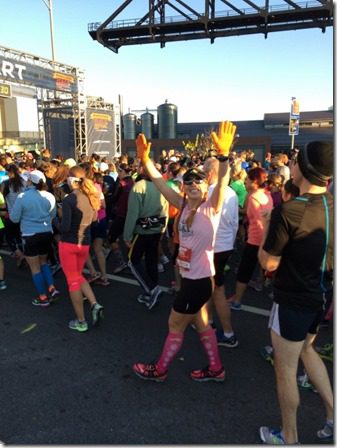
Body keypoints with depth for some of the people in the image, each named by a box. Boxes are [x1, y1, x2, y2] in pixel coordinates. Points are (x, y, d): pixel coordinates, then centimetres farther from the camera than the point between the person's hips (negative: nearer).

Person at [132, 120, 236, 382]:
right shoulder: (184, 205, 2)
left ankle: (159, 370, 31)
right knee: (200, 323, 20)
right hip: (190, 277, 7)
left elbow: (223, 184, -34)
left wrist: (224, 156, -50)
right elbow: (160, 183, 0)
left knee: (175, 325, 9)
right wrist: (145, 159, -12)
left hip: (200, 279, -7)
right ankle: (215, 369, 39)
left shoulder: (211, 208, -15)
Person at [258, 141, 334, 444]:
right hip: (320, 296, 7)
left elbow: (269, 263, -17)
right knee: (306, 349, 30)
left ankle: (289, 438, 31)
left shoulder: (288, 211, -26)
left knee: (285, 368, 12)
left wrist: (267, 231, -3)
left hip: (293, 301, -7)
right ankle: (332, 416, 36)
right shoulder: (331, 207, -4)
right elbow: (325, 249, 10)